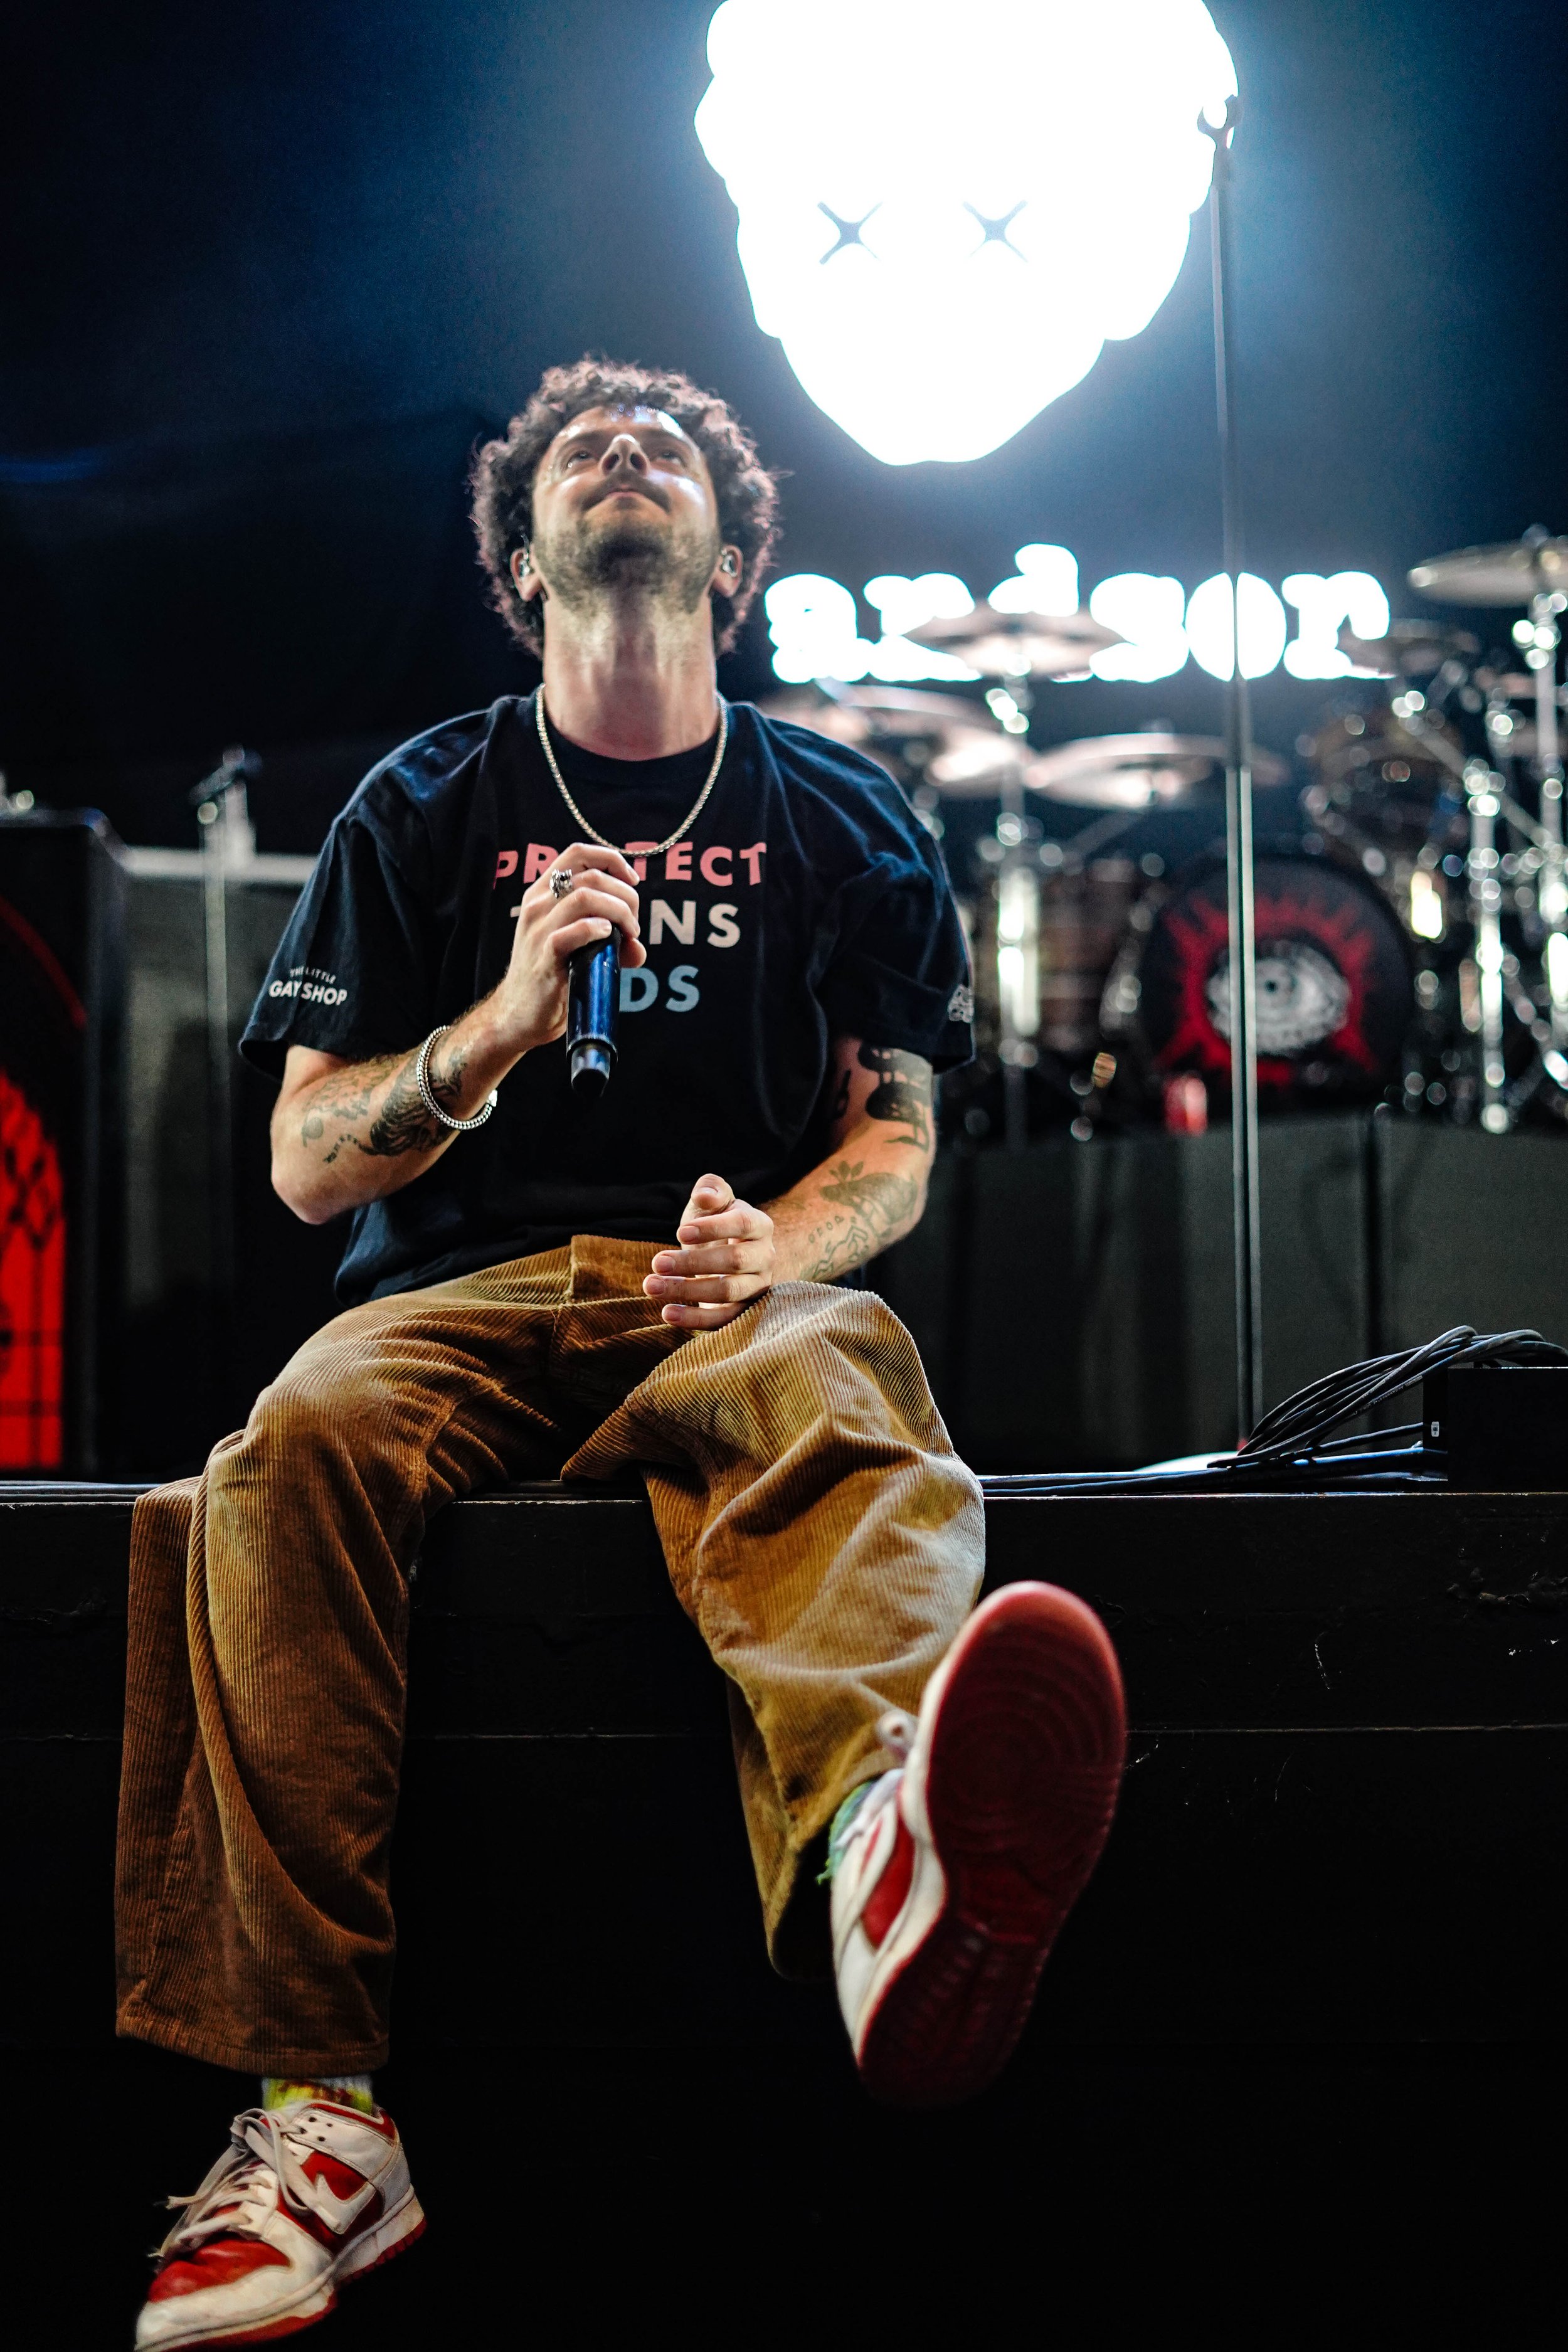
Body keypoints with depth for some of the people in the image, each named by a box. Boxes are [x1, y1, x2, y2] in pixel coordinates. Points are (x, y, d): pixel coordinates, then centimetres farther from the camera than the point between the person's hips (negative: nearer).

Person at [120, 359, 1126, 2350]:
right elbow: (304, 1167, 9)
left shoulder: (840, 818, 18)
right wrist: (499, 1024, -10)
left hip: (748, 1289, 0)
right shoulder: (425, 809, 15)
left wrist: (777, 1244, -10)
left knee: (847, 1388, -37)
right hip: (473, 1291, 1)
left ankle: (879, 1856, -73)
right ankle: (316, 2109, -38)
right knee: (300, 1442, -34)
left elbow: (895, 1145, 15)